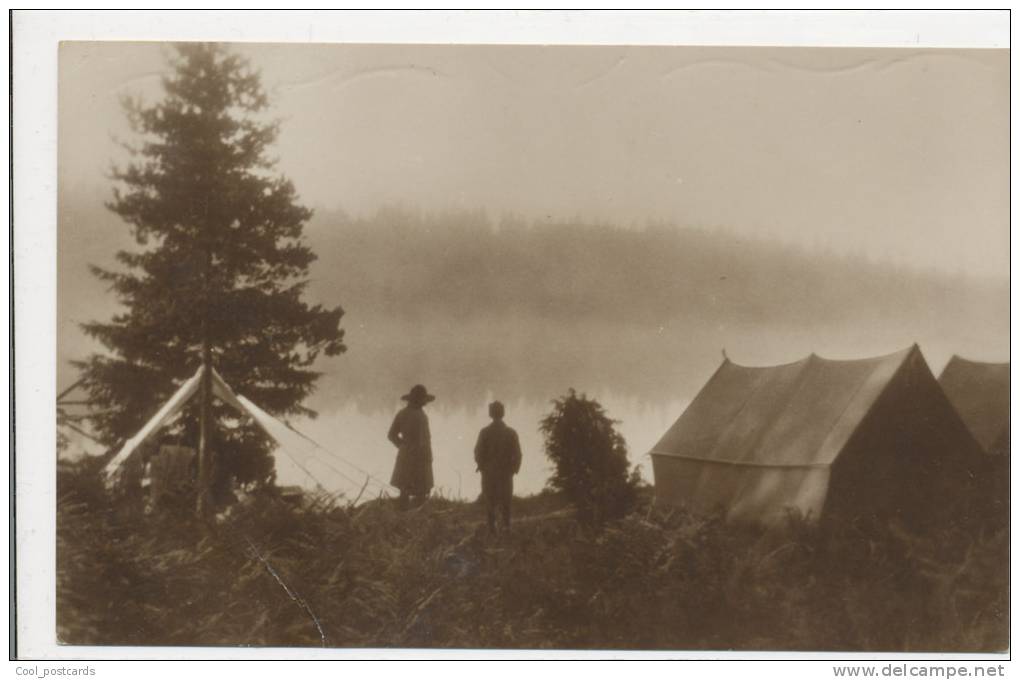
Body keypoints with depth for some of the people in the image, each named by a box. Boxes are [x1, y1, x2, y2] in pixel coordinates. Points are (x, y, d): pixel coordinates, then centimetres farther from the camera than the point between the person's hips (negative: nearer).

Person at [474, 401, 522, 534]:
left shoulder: (484, 432, -9)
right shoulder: (511, 432, -5)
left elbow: (478, 452, -7)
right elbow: (517, 454, -4)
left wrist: (481, 465, 10)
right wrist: (514, 468, 8)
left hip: (489, 472, -1)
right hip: (506, 472, 1)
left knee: (490, 500, 9)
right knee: (506, 500, 12)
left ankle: (492, 526, 6)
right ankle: (506, 525, 6)